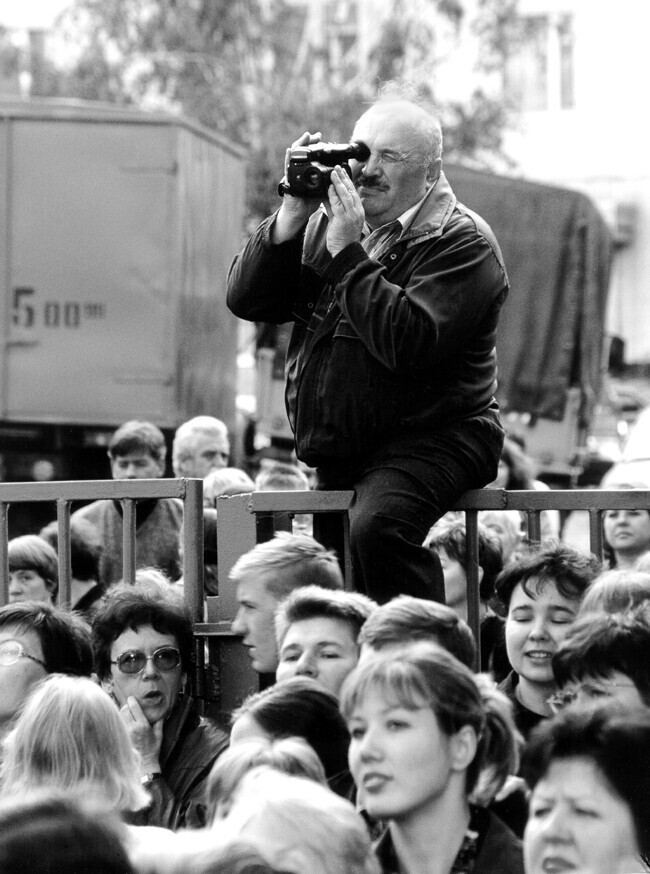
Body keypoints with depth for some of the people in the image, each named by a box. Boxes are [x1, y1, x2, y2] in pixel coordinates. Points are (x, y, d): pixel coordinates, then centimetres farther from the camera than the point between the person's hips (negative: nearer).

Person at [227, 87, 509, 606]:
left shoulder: (461, 243, -10)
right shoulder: (327, 224, 11)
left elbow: (407, 343, -25)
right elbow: (247, 300, 4)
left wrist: (349, 253, -23)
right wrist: (293, 215, -8)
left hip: (429, 440, -8)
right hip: (340, 455, 8)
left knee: (377, 528, -36)